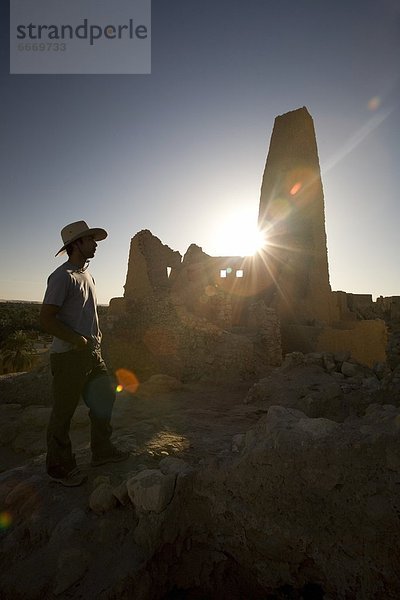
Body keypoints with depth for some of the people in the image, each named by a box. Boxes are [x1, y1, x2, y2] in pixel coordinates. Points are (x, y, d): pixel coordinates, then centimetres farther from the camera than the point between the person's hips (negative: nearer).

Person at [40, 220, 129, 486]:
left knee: (104, 398, 16)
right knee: (63, 412, 6)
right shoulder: (62, 276, -14)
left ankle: (102, 450, 34)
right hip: (69, 356, -9)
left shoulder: (87, 274, 13)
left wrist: (97, 336, 11)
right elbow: (46, 319, -19)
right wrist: (78, 341, -22)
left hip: (92, 353, 9)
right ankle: (60, 467, 26)